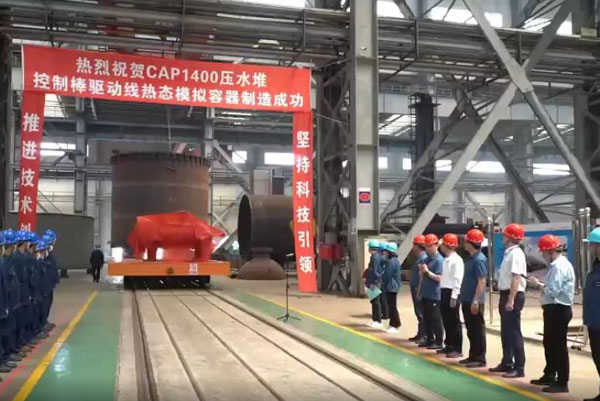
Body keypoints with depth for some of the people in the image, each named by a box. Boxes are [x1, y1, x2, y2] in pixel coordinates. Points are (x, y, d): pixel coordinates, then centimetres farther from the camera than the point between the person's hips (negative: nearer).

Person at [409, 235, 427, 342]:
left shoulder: (423, 258, -17)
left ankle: (424, 336, 1)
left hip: (419, 289, -10)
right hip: (415, 289, 10)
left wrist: (419, 290, -22)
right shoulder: (418, 258, 14)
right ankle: (420, 334, 23)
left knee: (421, 313, -4)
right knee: (418, 313, 15)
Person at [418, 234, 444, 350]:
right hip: (425, 294, 8)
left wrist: (427, 271, -22)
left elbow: (439, 278, -20)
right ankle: (429, 339, 22)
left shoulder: (439, 260, -13)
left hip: (435, 295, -8)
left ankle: (439, 342, 6)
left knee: (436, 319, -1)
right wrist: (420, 290, 8)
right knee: (426, 318, 13)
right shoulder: (427, 259, 12)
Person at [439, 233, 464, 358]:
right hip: (444, 292, 9)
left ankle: (457, 349, 4)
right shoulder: (446, 259, 14)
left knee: (454, 321, -2)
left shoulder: (457, 260, -13)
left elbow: (457, 280, -17)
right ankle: (449, 345, 25)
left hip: (452, 293, -9)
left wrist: (454, 296, -20)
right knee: (446, 321, 14)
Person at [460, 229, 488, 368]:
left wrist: (475, 301, -22)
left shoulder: (479, 259, -16)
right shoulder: (471, 258, 13)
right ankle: (473, 356, 24)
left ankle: (480, 358, 7)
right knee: (470, 330, 15)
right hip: (467, 300, 9)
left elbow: (481, 282, -20)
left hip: (474, 301, -9)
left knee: (478, 330, 0)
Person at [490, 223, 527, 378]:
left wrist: (511, 300, -25)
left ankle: (519, 368, 1)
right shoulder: (509, 253, 14)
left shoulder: (515, 254, -15)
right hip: (506, 295, 10)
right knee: (506, 332, 17)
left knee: (514, 332, -5)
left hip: (513, 296, -10)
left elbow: (516, 279, -22)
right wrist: (505, 299, 17)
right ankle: (507, 363, 28)